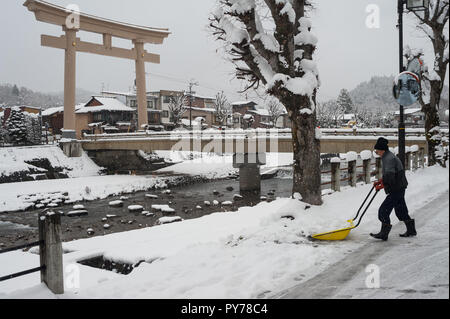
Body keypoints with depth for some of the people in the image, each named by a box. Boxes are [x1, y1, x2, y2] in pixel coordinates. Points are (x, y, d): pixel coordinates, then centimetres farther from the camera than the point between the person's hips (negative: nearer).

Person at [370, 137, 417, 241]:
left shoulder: (389, 159, -21)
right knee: (401, 210, 21)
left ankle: (384, 233, -2)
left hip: (396, 190, -11)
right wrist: (380, 181, 13)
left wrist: (381, 185, -17)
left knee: (384, 210, -8)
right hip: (398, 189, 11)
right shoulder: (387, 157, 12)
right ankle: (411, 230, 33)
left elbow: (390, 176, -29)